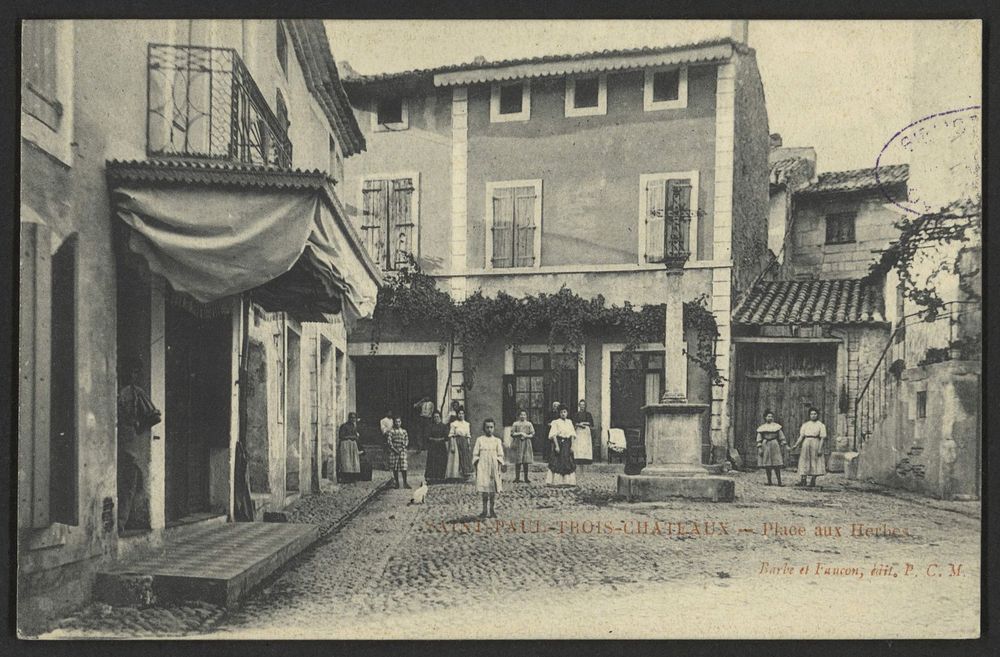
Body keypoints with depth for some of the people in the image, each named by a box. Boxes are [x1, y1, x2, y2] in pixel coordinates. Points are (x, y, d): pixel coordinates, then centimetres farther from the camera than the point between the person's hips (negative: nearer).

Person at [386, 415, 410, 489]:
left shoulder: (404, 431, 10)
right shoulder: (391, 431, 0)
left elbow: (407, 441, 9)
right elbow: (389, 441, -5)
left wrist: (403, 447, -8)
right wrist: (394, 449, -13)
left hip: (402, 451, 1)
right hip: (393, 451, -1)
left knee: (404, 467, -8)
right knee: (395, 468, 3)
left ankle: (405, 482, -5)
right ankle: (396, 483, 14)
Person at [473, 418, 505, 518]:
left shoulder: (497, 441, 7)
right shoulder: (479, 440, 5)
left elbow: (500, 455, 6)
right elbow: (475, 455, 5)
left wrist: (499, 468, -2)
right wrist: (476, 468, 0)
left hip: (494, 468, 1)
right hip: (483, 467, -1)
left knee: (493, 490, 2)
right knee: (484, 490, -2)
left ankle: (492, 510, 10)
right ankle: (484, 511, 4)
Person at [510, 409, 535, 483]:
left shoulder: (529, 424, 10)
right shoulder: (515, 424, 6)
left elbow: (533, 434, 5)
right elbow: (512, 434, 0)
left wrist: (526, 436, -11)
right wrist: (520, 433, -11)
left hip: (526, 444, 1)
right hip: (518, 444, -1)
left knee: (526, 462, -1)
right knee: (517, 462, -3)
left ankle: (526, 477, 5)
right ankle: (517, 477, 3)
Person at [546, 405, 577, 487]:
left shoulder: (569, 422, 12)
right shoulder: (556, 422, -2)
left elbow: (572, 435, 11)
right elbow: (554, 435, -8)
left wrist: (572, 446, 3)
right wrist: (556, 446, -17)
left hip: (567, 444, 5)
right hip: (558, 442, -5)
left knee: (568, 463, 3)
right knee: (557, 463, -6)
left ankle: (567, 481, 8)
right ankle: (556, 481, -5)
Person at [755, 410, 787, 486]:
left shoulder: (777, 426, 7)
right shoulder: (761, 428, 9)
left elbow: (781, 437, 6)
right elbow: (759, 439, 7)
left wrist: (784, 445, -3)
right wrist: (759, 448, -2)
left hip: (774, 445, -2)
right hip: (765, 446, 2)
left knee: (776, 464, -8)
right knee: (767, 465, 2)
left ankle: (779, 481, -5)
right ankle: (769, 481, 10)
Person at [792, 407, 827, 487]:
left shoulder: (821, 425, 2)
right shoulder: (805, 424, 11)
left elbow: (822, 438, -3)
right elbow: (801, 436, 9)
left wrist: (820, 448, -11)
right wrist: (796, 445, 0)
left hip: (815, 444, -3)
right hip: (806, 443, 3)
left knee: (815, 462, -1)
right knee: (804, 461, 0)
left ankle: (813, 481, 4)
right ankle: (803, 480, 0)